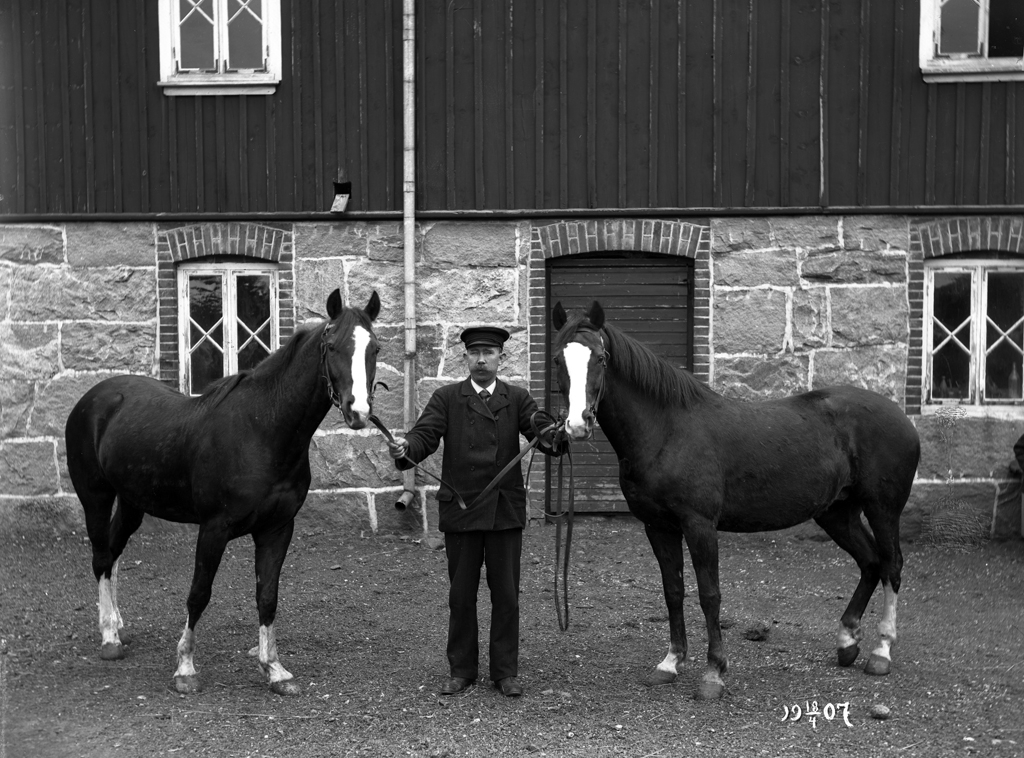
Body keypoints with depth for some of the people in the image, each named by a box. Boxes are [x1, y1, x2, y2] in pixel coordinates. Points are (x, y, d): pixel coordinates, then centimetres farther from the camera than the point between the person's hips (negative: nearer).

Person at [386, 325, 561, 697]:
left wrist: (553, 439, -34)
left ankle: (505, 672, 18)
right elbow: (424, 435, -9)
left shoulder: (517, 398, 6)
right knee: (461, 595, 9)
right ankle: (461, 670, 22)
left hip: (505, 510, 0)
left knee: (506, 595, 6)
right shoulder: (446, 398, 4)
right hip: (460, 509, 0)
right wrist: (404, 447, -31)